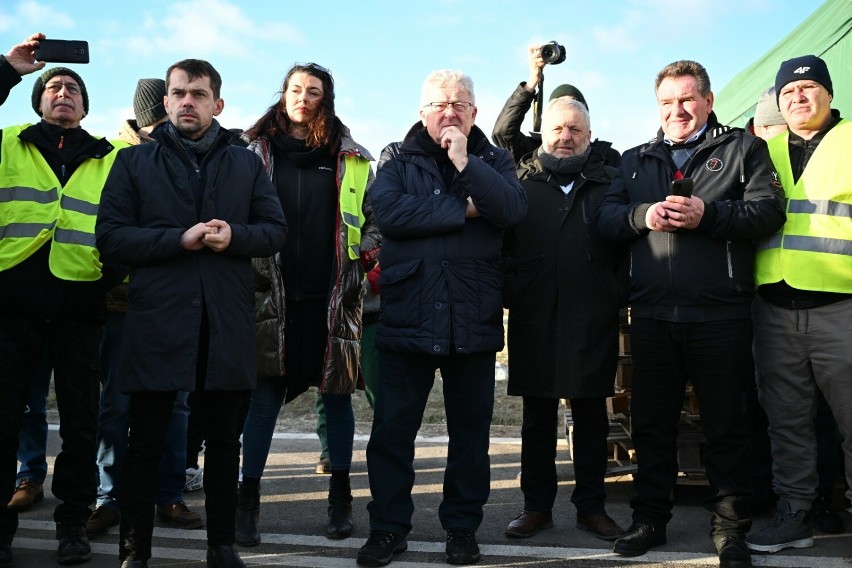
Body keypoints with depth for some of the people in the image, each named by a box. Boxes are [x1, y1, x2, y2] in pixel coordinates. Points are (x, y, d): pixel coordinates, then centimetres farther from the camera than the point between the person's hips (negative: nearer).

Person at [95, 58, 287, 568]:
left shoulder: (247, 164, 12)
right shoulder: (134, 162, 7)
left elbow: (276, 230, 8)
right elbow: (110, 236, -2)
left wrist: (235, 235, -12)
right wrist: (179, 240, -15)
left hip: (227, 321, 2)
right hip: (157, 319, -1)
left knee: (224, 439, 10)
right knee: (146, 440, 3)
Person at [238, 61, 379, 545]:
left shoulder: (351, 157, 8)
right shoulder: (257, 151, 8)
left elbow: (376, 215, 11)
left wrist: (366, 259, -3)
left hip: (334, 295, 1)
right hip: (275, 293, 0)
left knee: (337, 391, 7)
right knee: (266, 392, -2)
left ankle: (341, 496, 20)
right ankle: (249, 499, 7)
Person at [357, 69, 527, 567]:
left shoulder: (494, 160, 10)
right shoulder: (398, 159, 7)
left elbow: (514, 209, -10)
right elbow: (389, 213, -13)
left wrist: (465, 163, -14)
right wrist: (464, 210, -11)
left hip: (475, 320, 1)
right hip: (408, 315, -1)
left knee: (471, 429, 10)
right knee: (392, 428, 4)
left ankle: (463, 526, 24)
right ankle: (389, 527, 18)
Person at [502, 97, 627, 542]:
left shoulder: (610, 183, 9)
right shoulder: (522, 183, 8)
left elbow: (625, 242, 5)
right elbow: (500, 243, 4)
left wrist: (616, 297, -3)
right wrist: (511, 295, -4)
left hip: (592, 321, 0)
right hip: (534, 320, 0)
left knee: (591, 416, 8)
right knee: (538, 418, 8)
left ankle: (591, 506, 20)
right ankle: (537, 506, 19)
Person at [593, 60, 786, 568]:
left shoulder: (743, 149, 8)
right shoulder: (635, 160, 18)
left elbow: (769, 211, -5)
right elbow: (605, 217, 7)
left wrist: (708, 215, -17)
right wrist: (644, 216, -11)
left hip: (720, 312, -3)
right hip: (652, 312, 3)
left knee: (726, 425, 4)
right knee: (651, 422, 10)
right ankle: (650, 519, 23)